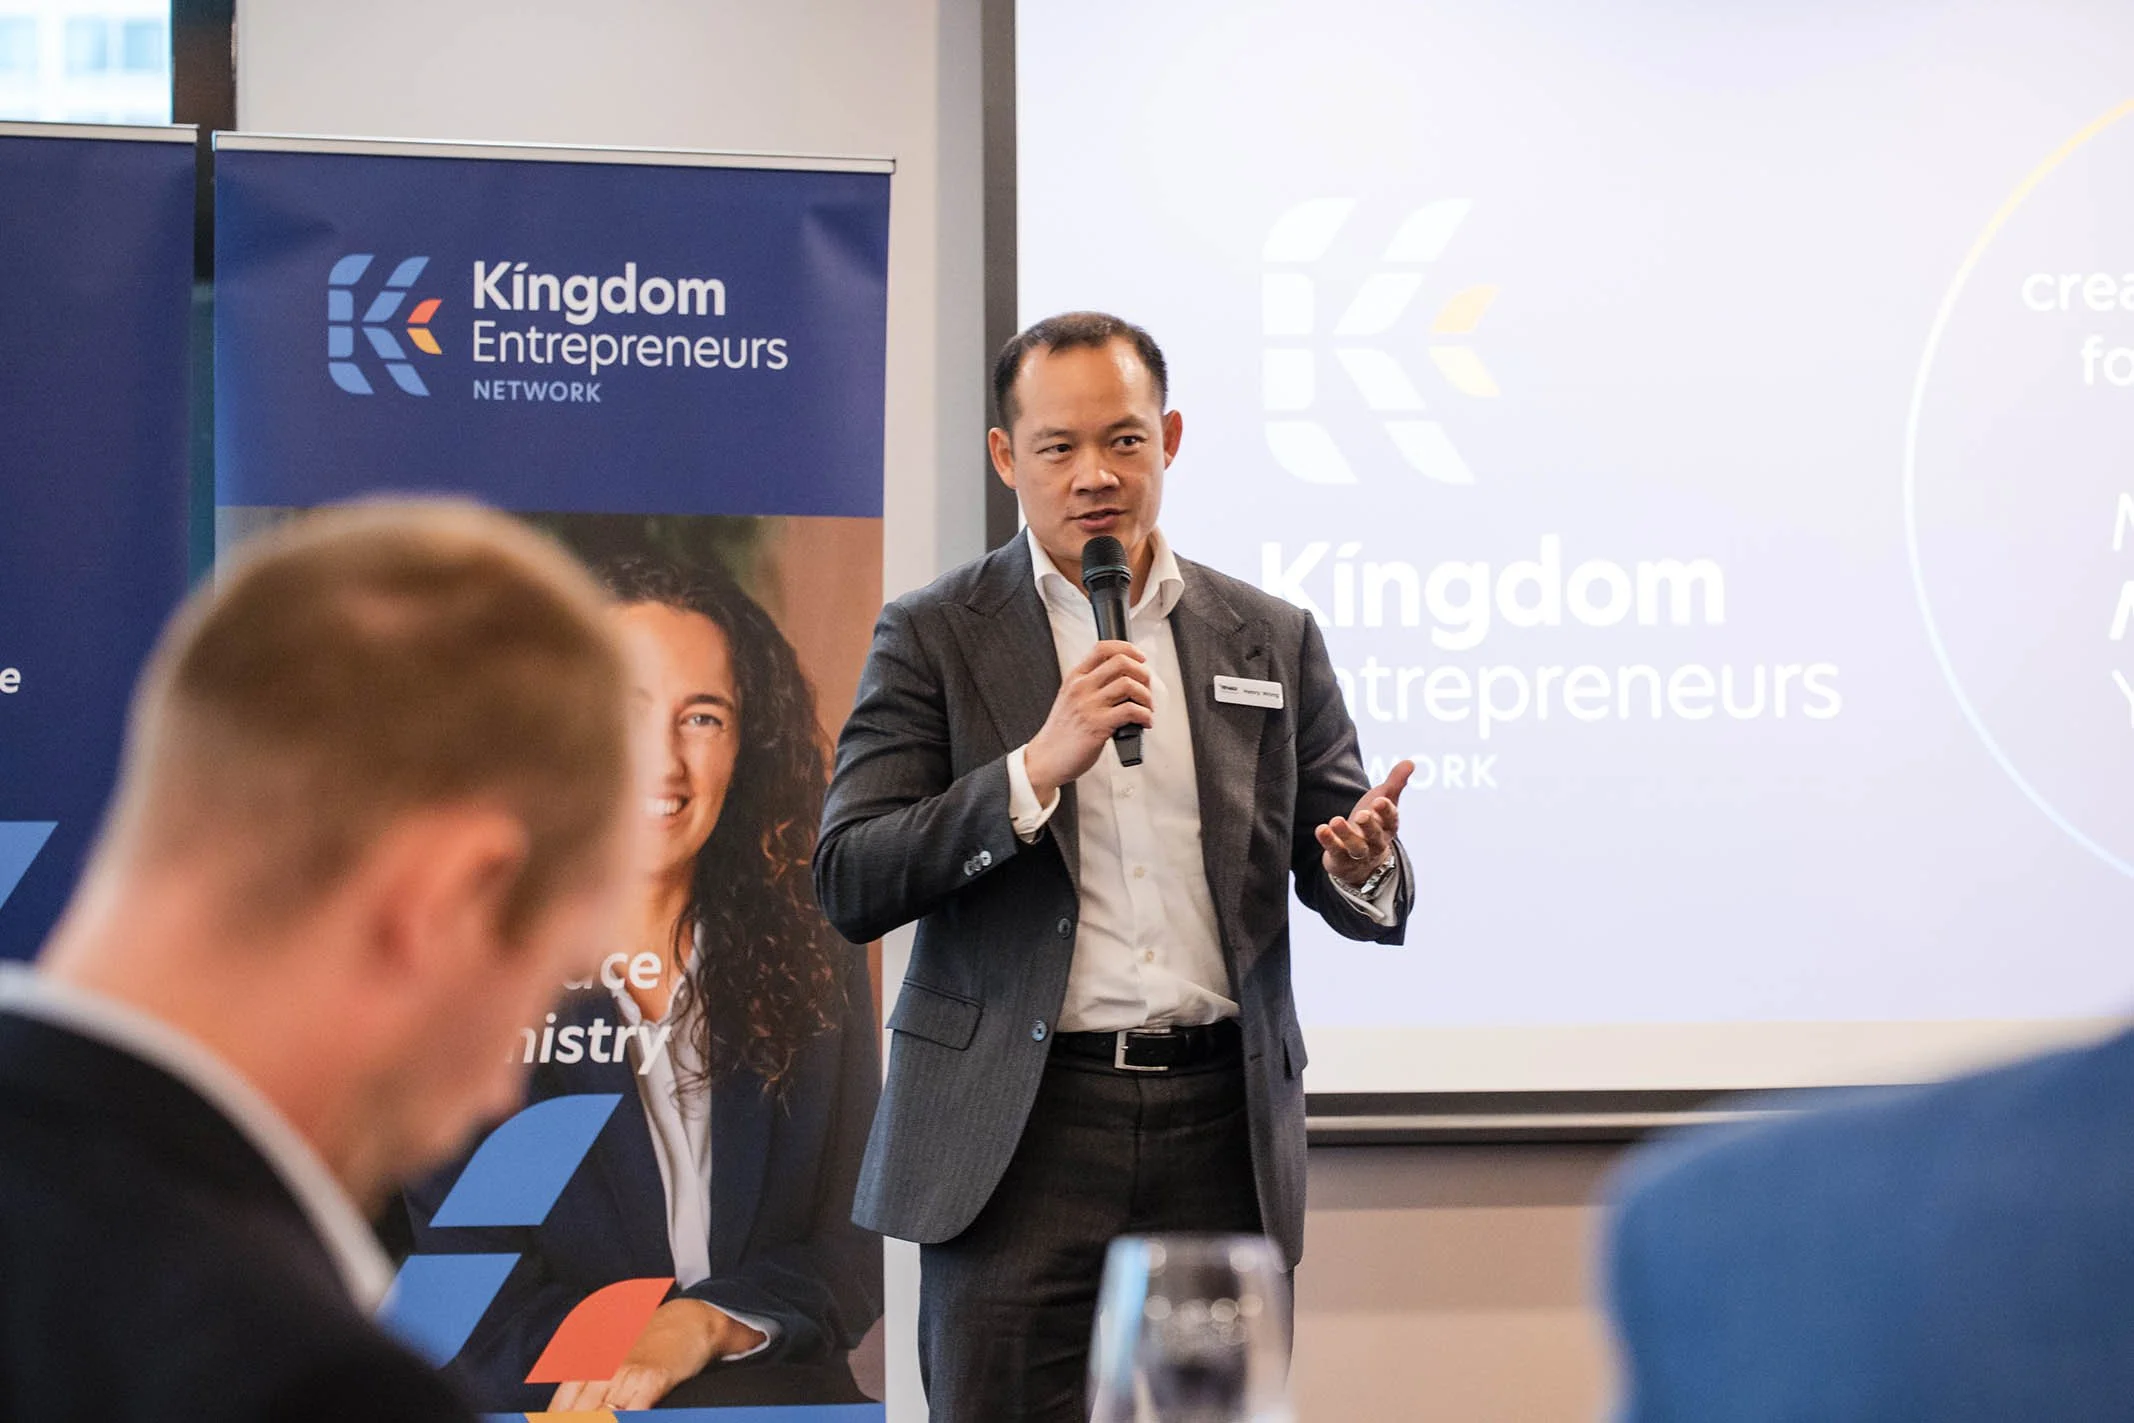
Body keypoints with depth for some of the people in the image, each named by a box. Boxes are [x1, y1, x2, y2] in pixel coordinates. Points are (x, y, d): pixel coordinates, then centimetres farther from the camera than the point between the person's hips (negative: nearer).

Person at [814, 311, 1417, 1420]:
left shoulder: (1273, 643, 11)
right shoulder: (934, 638, 3)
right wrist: (1039, 765, -17)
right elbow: (850, 887, -6)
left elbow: (1353, 894, 12)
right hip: (1021, 1131, -2)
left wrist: (1365, 865, -13)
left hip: (1223, 1129, 2)